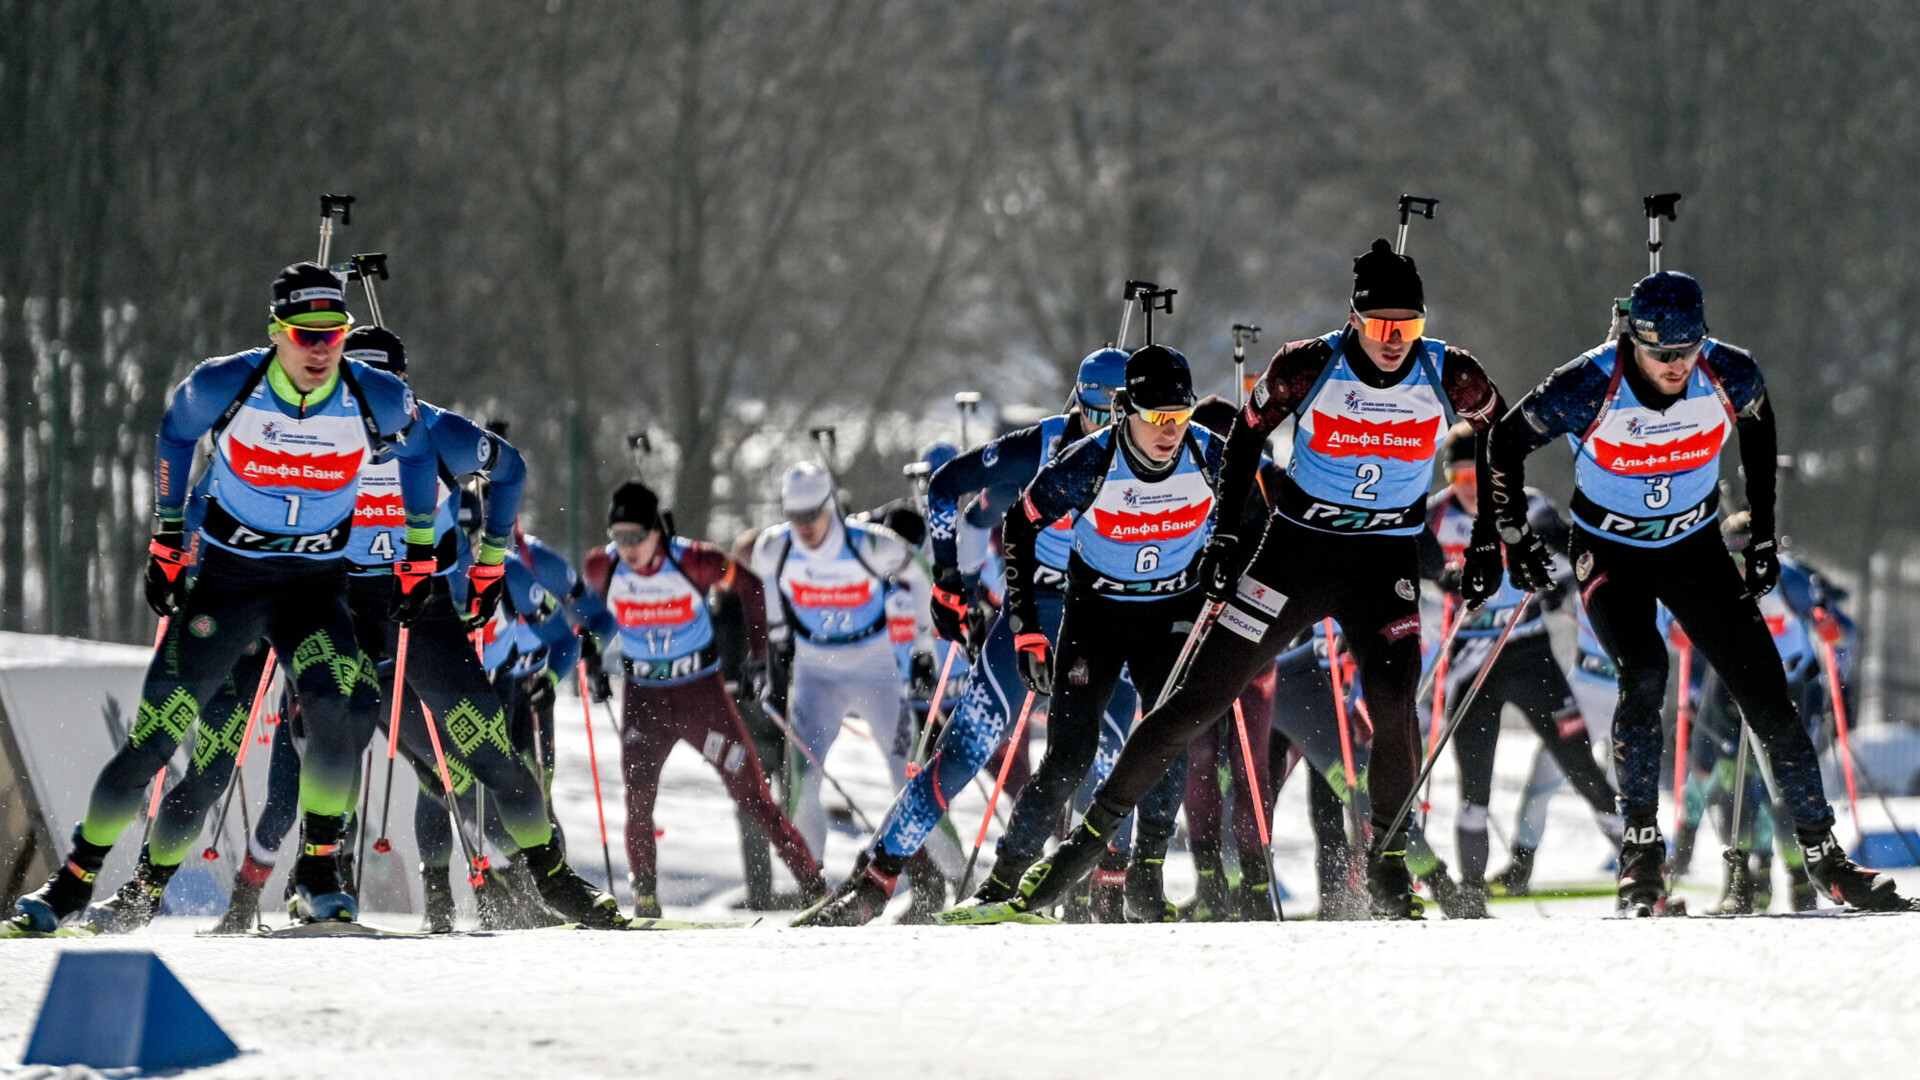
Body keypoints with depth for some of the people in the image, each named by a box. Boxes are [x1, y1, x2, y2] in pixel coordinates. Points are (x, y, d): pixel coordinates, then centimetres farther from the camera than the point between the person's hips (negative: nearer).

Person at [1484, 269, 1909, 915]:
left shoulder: (1730, 376, -18)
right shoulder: (1589, 388, -26)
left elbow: (1758, 429, 6)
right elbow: (1508, 442, -9)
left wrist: (1764, 536, 8)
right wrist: (1515, 536, -8)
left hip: (1695, 546, 3)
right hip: (1609, 552, -3)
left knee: (1765, 690, -3)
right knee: (1644, 673, -28)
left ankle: (1822, 853, 9)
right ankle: (1641, 852, -20)